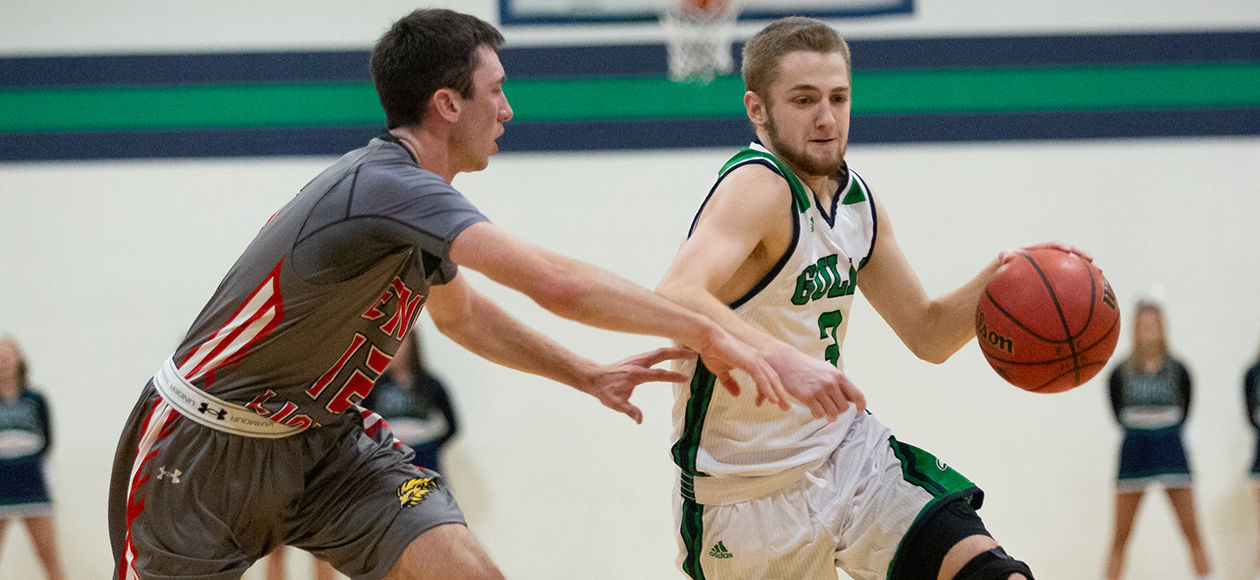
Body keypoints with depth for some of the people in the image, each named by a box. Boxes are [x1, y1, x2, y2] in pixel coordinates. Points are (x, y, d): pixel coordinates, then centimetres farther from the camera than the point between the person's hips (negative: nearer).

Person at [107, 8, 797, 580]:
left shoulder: (416, 202, 3)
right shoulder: (389, 184, -27)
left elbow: (460, 313, 24)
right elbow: (557, 284, -35)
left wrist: (589, 375, 15)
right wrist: (705, 331, -28)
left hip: (321, 437, 8)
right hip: (202, 446, -8)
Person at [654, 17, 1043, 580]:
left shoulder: (856, 200, 6)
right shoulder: (759, 188, -20)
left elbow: (927, 333, 16)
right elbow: (674, 298, -39)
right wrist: (781, 357, -54)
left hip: (846, 449, 7)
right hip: (754, 491, -7)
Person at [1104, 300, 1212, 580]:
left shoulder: (1177, 370, 0)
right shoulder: (1121, 373, 0)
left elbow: (1183, 413, 8)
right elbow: (1119, 414, 7)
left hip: (1170, 449, 0)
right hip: (1134, 450, 0)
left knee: (1192, 533, -3)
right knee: (1120, 537, 2)